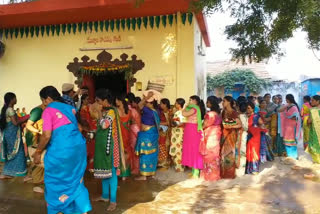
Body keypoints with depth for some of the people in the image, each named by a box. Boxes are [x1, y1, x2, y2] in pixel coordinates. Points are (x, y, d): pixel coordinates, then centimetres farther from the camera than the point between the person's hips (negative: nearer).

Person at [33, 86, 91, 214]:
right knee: (76, 179, 18)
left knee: (57, 181, 14)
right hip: (78, 146, 6)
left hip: (61, 150, -6)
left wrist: (38, 152, -1)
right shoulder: (69, 108, 14)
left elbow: (46, 136, -13)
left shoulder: (48, 111, -5)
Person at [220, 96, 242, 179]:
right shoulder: (224, 112, 9)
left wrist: (231, 127, -22)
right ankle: (223, 172, 17)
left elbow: (240, 125, -12)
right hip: (224, 134, 6)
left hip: (231, 135, -6)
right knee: (223, 152, 7)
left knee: (230, 153, 1)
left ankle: (230, 173, 13)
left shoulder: (234, 112, -11)